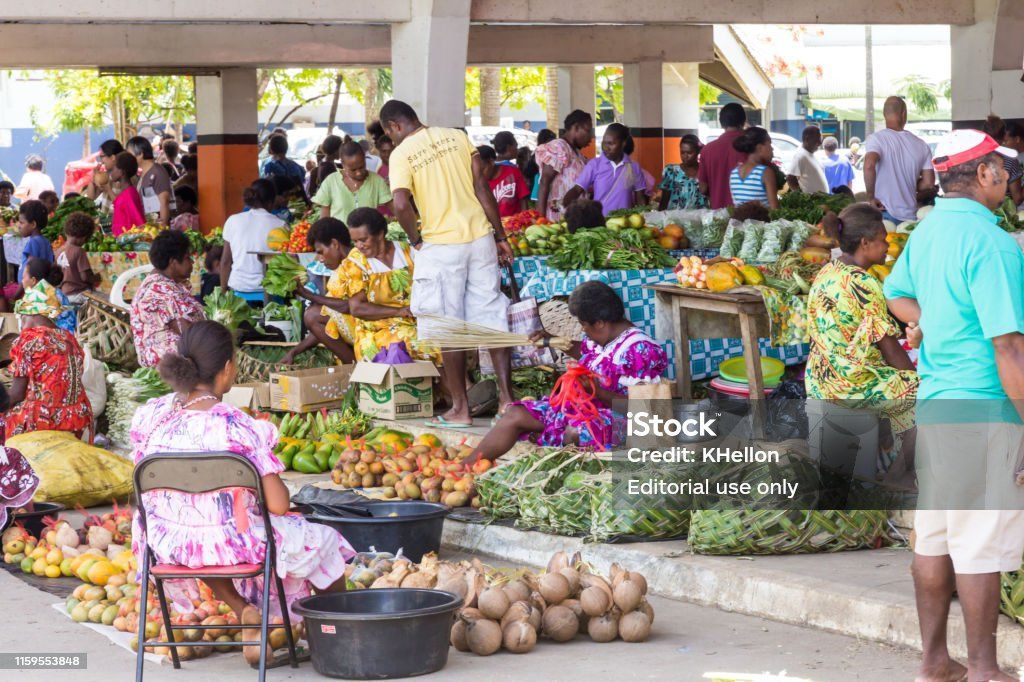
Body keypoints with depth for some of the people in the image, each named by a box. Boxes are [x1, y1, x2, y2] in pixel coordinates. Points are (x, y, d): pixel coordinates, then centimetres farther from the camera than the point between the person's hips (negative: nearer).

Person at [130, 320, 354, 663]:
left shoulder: (149, 416, -9)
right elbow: (278, 504, -21)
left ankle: (244, 612, 23)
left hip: (167, 546, 4)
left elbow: (145, 489, 4)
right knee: (322, 541, 23)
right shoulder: (238, 427, -23)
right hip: (233, 544, -4)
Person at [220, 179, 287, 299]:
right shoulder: (278, 225, -2)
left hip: (239, 291, 2)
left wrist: (224, 291, 14)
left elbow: (226, 261, 7)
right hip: (267, 293, -2)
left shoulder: (233, 221, 5)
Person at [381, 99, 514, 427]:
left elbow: (401, 205, -19)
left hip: (441, 246, -4)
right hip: (480, 238, 4)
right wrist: (500, 236, 8)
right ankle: (507, 398, 7)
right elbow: (482, 187, 4)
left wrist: (416, 239, -1)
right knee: (492, 320, 8)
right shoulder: (457, 137, 6)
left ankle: (460, 409, 7)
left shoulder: (401, 154, -7)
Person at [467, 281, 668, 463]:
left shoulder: (640, 350, -17)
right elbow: (583, 351, 34)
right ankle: (466, 466, -10)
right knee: (516, 415, -3)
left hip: (613, 418, -9)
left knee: (576, 431, -41)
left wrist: (598, 391, -26)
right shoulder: (602, 336, 8)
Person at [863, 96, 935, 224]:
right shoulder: (921, 145, 7)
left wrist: (871, 197, -14)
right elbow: (929, 183, 7)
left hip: (883, 214, -4)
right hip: (910, 217, 4)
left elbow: (869, 165, -24)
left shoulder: (876, 138, -5)